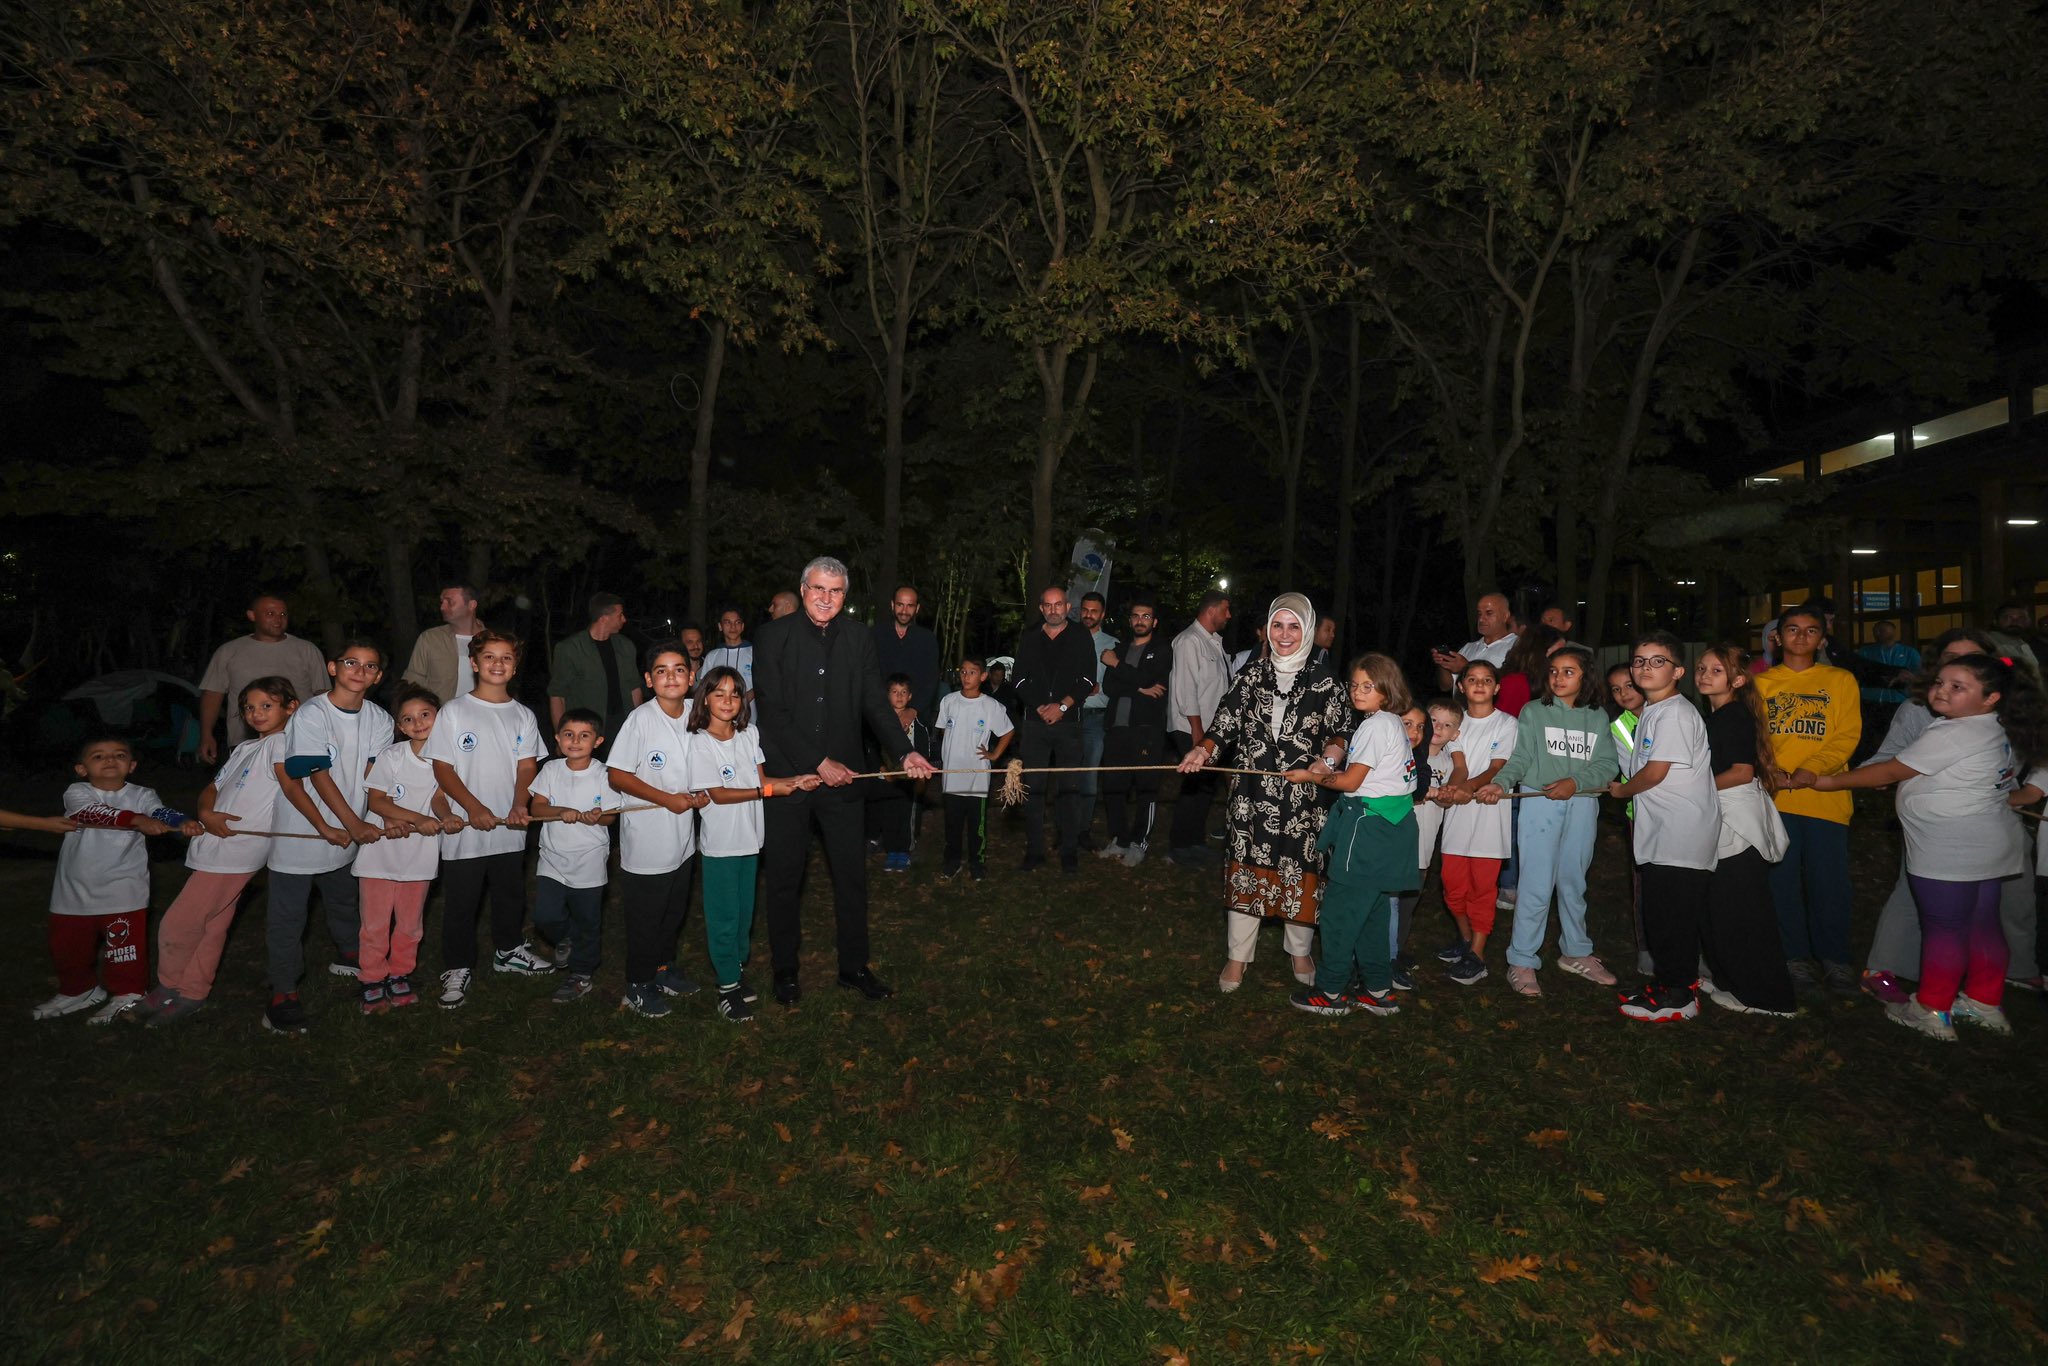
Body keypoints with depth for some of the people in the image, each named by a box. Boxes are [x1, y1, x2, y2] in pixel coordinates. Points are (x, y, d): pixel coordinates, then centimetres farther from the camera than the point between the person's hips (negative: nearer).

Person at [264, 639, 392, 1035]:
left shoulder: (379, 720, -1)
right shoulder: (311, 715, -17)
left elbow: (371, 776, -2)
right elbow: (319, 777, -18)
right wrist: (354, 826, -18)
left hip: (347, 834, 6)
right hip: (299, 831, -6)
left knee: (347, 901, 24)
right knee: (288, 915, 1)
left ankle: (349, 956, 46)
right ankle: (283, 993, 11)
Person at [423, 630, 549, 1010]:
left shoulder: (524, 715, 5)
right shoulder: (454, 711, -4)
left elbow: (527, 767, 3)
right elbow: (443, 767, -6)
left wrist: (518, 806, -15)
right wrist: (474, 807, -17)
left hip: (510, 830, 3)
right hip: (464, 830, -3)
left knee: (511, 895, 18)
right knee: (460, 902, 6)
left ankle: (509, 949, 37)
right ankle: (458, 967, 22)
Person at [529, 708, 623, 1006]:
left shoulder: (603, 775, -8)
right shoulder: (551, 770, -1)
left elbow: (611, 816, -5)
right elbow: (536, 807, -5)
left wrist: (596, 817, -27)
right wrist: (561, 812, -23)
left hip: (589, 861, -2)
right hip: (553, 858, 2)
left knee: (587, 920, 8)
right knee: (545, 916, -3)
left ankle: (581, 973, 29)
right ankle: (567, 938, 31)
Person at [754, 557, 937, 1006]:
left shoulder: (858, 639, 4)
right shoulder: (774, 637, -6)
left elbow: (876, 703, 3)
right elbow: (773, 713, -11)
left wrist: (904, 752, -12)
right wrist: (820, 763, -16)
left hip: (841, 776, 3)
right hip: (786, 776, -3)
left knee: (852, 874, 8)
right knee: (785, 876, 9)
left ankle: (854, 967, 23)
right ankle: (786, 969, 26)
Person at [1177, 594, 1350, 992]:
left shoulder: (1323, 682, 1)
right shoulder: (1252, 674, 5)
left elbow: (1342, 731, 4)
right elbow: (1227, 722, 1)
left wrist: (1331, 755, -17)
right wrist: (1204, 750, -17)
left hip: (1302, 797, -1)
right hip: (1251, 794, 1)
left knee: (1301, 870, 7)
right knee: (1246, 867, 5)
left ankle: (1300, 952, 30)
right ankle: (1237, 956, 18)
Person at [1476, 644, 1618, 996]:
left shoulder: (1597, 717, 7)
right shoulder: (1533, 712, 1)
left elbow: (1608, 764, 0)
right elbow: (1520, 759, -6)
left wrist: (1575, 781, -16)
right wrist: (1500, 783, -23)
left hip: (1582, 804, 3)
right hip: (1538, 802, -3)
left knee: (1573, 881, 16)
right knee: (1537, 885, -5)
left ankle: (1576, 953, 32)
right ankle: (1522, 962, 4)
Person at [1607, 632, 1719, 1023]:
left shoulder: (1675, 713, -16)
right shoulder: (1650, 711, 15)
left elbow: (1654, 773, -16)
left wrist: (1620, 791, -2)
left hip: (1682, 834, -9)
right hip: (1661, 833, 9)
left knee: (1673, 915, -2)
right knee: (1658, 913, 16)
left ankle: (1676, 997, 9)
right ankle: (1665, 981, 28)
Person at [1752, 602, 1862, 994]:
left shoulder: (1841, 681, 7)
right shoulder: (1762, 682, 10)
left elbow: (1847, 737, -1)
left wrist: (1806, 772, -15)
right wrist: (1767, 771, -14)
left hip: (1825, 797, -1)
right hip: (1775, 798, 1)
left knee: (1829, 881, 3)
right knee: (1783, 879, 5)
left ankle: (1833, 959, 18)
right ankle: (1795, 956, 17)